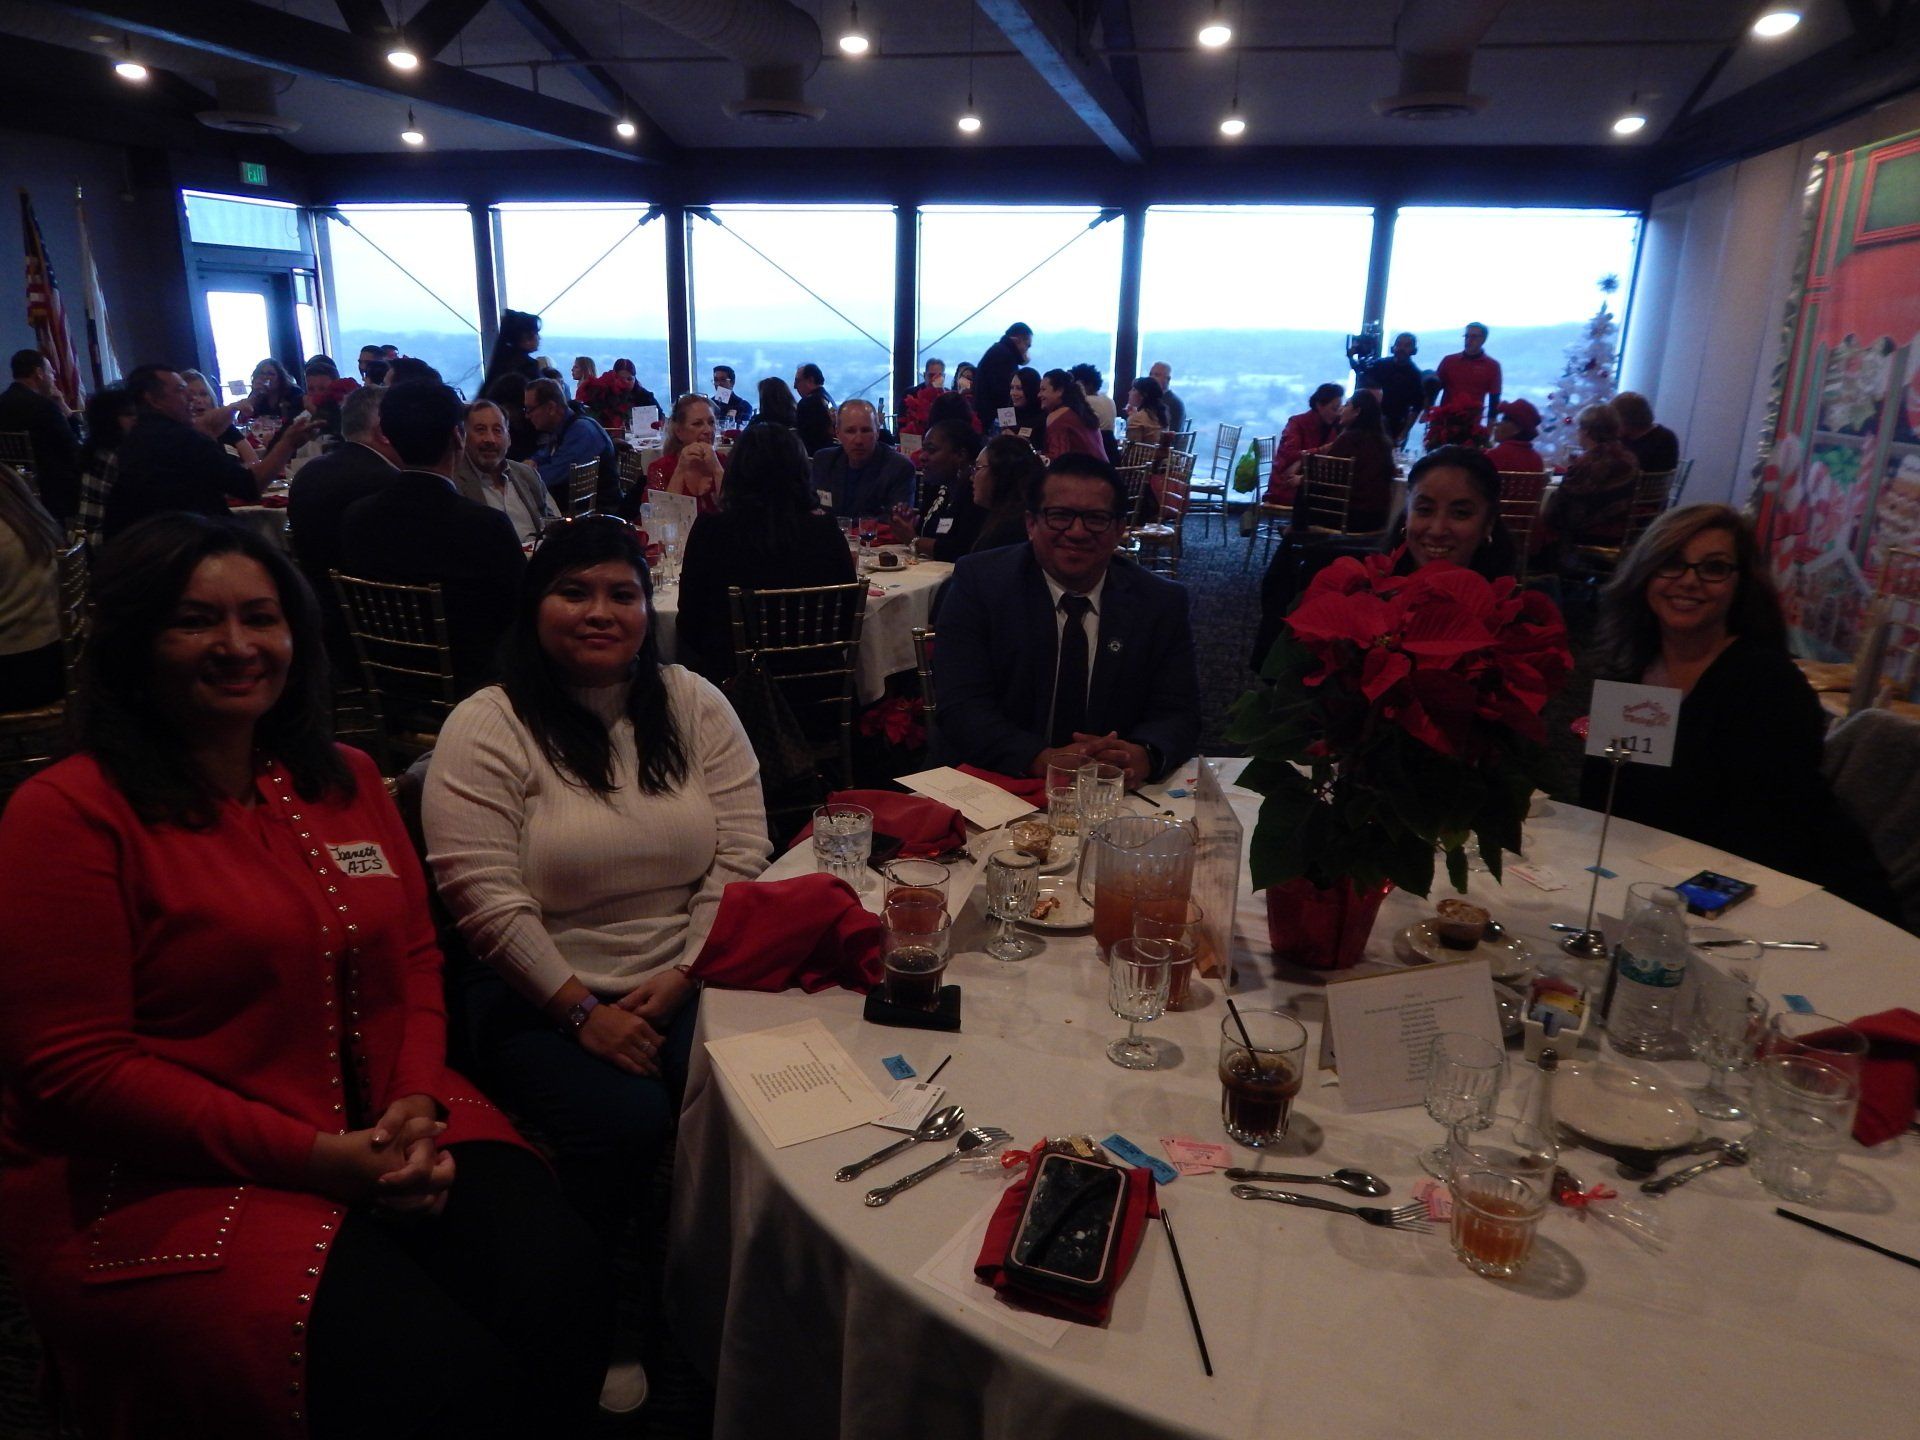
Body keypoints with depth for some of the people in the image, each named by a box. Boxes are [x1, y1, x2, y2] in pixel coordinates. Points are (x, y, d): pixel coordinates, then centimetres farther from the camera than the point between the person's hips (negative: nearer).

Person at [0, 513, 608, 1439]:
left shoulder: (343, 780, 11)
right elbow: (77, 1069, -11)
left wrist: (419, 1102, -7)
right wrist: (314, 1156, -17)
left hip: (385, 1136, 5)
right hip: (162, 1184, -5)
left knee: (562, 1291, -19)